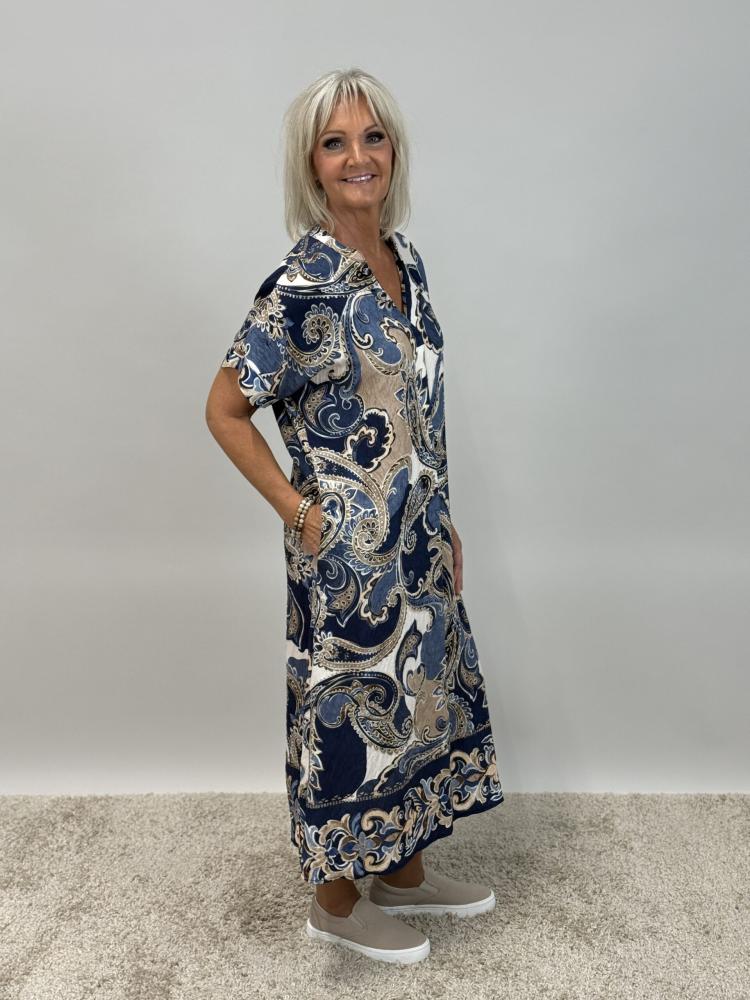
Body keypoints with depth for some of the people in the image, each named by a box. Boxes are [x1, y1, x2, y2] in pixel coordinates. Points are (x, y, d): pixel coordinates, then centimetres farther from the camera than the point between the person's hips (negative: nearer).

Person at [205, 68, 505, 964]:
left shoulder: (403, 259, 6)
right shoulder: (303, 285, -18)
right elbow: (225, 409, -13)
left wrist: (444, 523, 13)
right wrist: (300, 512, -12)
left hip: (416, 543, 8)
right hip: (350, 554, -8)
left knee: (414, 699, 20)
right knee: (352, 710, 8)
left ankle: (403, 870, 43)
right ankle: (335, 901, 33)